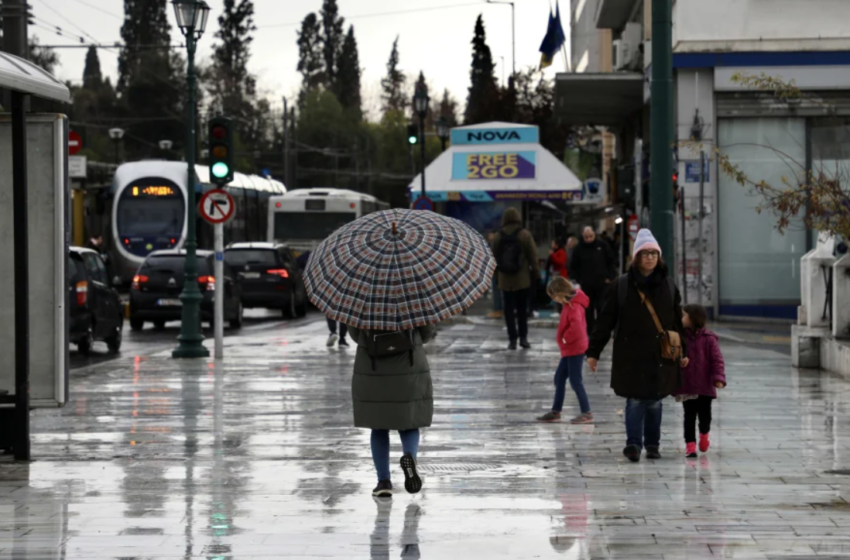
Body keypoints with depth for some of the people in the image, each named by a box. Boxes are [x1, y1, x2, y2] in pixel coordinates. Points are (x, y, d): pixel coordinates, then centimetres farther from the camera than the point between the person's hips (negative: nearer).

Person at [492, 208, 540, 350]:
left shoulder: (498, 236, 2)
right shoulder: (524, 234, -7)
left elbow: (495, 257, 7)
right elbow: (533, 256, -6)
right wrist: (536, 275, -1)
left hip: (505, 280, 1)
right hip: (523, 279, -1)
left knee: (509, 310, 5)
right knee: (522, 310, 8)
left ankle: (513, 339, 0)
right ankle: (523, 338, 5)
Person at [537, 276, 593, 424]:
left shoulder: (574, 306, -21)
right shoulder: (570, 304, 10)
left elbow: (576, 325, -35)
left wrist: (565, 338, -22)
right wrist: (563, 338, 10)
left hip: (575, 350, -10)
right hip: (569, 350, 10)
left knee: (575, 381, -5)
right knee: (559, 378, 15)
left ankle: (586, 413, 2)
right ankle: (555, 411, 22)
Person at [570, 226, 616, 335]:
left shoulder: (603, 245, -1)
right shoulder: (579, 249, 0)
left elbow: (612, 262, 6)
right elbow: (573, 267, 8)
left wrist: (609, 277, -1)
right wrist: (579, 280, 1)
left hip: (602, 283, -1)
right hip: (586, 284, 1)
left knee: (602, 308, -1)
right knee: (588, 309, 5)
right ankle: (590, 331, 12)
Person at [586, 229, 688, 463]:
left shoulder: (668, 285, 6)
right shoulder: (621, 286, -2)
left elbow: (678, 321, 14)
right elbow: (605, 321, 0)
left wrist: (684, 351, 14)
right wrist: (593, 351, -1)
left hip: (660, 355, 2)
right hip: (631, 354, -2)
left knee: (654, 400, 8)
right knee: (635, 399, -7)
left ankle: (652, 444, 18)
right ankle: (633, 443, -5)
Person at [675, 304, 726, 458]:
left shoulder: (708, 339, -8)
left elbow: (717, 360, -10)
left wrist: (719, 378, -21)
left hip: (705, 386, -2)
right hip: (686, 386, 2)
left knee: (705, 415, 8)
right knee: (689, 416, 1)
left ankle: (704, 434, 38)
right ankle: (690, 444, 7)